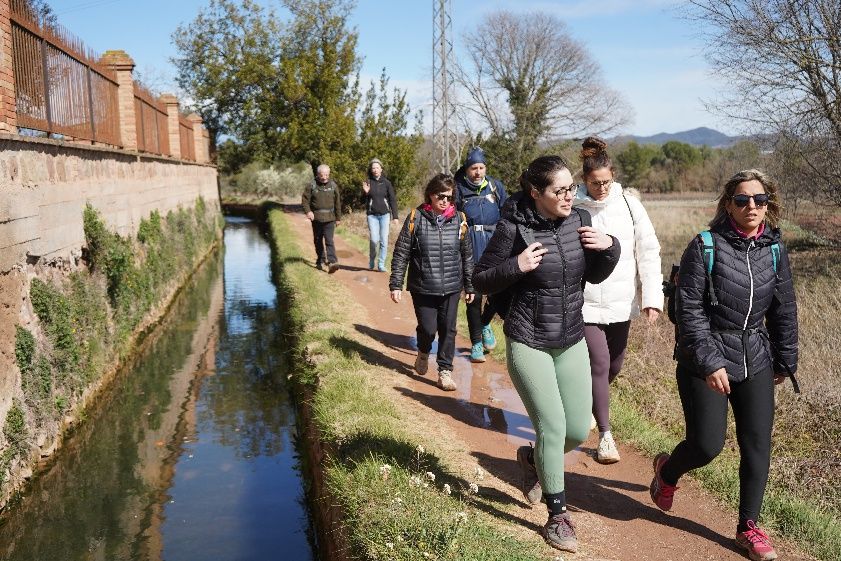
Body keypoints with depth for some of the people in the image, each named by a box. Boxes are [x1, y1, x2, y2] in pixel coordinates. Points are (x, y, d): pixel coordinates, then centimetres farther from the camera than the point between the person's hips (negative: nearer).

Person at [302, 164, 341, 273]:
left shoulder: (333, 185, 2)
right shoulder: (312, 185, -2)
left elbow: (338, 203, 9)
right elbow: (305, 199, 0)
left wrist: (338, 218, 11)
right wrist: (308, 211, -17)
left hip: (329, 219, -1)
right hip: (316, 218, 2)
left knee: (329, 240, -13)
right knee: (318, 241, 14)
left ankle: (332, 262, -21)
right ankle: (320, 261, 29)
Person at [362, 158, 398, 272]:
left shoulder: (386, 183, 3)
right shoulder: (367, 182, 4)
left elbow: (393, 200, 5)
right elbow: (364, 200, 7)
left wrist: (395, 216, 0)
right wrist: (366, 192, -14)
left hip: (384, 214, 1)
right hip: (372, 215, 0)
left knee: (384, 240, -1)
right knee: (374, 240, -8)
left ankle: (381, 264, 8)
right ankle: (371, 261, 16)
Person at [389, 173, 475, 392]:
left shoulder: (458, 218, 2)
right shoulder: (416, 217, -6)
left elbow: (467, 255, 9)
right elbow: (401, 253, -3)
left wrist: (469, 285, 11)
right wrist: (396, 284, -5)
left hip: (451, 287, 2)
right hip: (423, 287, -2)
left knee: (448, 330, 4)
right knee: (428, 328, 0)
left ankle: (445, 371, 18)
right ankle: (423, 353, 33)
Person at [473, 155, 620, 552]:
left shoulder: (579, 220, -1)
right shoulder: (514, 227, -15)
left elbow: (594, 275, 11)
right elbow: (480, 281, -8)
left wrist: (609, 248, -8)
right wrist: (516, 267, -24)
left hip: (572, 341, 5)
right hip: (528, 343, -5)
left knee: (579, 430, 8)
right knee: (553, 427, -4)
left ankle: (532, 458, 40)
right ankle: (557, 517, 16)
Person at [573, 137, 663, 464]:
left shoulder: (629, 205, -1)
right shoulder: (573, 209, -8)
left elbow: (648, 252, 0)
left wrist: (652, 298, -6)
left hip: (622, 302, 4)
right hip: (586, 304, -4)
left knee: (614, 365, 16)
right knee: (599, 364, -6)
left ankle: (589, 406, 45)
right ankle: (605, 435, 7)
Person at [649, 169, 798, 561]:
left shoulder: (774, 250, 3)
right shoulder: (705, 247, -12)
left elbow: (784, 310, 12)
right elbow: (689, 309, -15)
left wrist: (785, 361, 14)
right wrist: (710, 361, -19)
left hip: (755, 362, 5)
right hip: (705, 363, -5)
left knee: (758, 445, 4)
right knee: (707, 444, -2)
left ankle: (748, 527, 21)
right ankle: (667, 470, 32)